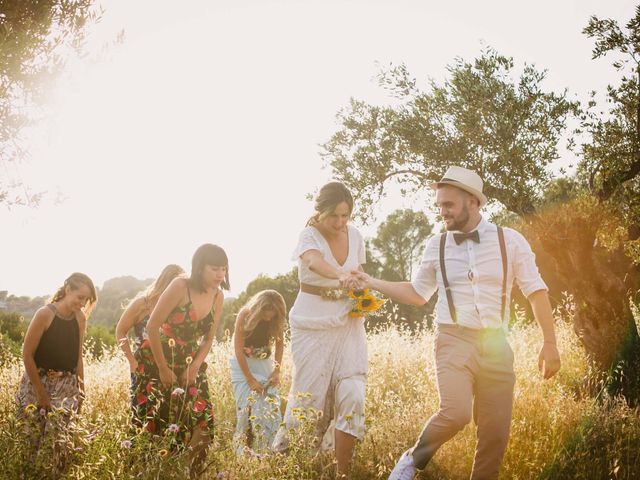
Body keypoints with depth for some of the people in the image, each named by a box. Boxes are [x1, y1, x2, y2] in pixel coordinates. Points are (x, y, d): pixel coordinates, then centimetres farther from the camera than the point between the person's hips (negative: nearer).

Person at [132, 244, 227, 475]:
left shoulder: (218, 297, -1)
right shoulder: (180, 287, -19)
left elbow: (208, 339, 7)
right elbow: (152, 327, -20)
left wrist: (194, 367, -7)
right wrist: (163, 369, -17)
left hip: (189, 364, 5)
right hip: (157, 361, -5)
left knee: (202, 420, -2)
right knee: (155, 421, -2)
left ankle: (190, 471, 12)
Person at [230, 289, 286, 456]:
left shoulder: (275, 319, -12)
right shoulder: (245, 314, -22)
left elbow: (279, 342, 2)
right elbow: (238, 350, -19)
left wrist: (277, 370, -8)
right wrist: (250, 379, -17)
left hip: (264, 363, 3)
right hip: (243, 363, -3)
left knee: (272, 409, -5)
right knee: (248, 409, -11)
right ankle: (243, 452, -2)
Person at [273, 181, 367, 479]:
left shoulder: (355, 236, 3)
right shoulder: (309, 236, -13)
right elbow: (314, 261, -37)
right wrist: (341, 276, -58)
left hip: (348, 324, 4)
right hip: (313, 324, -4)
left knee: (352, 396, -7)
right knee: (309, 396, 1)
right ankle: (285, 455, 26)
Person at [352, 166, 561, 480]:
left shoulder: (510, 241, 0)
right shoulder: (436, 246, 6)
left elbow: (536, 292, 3)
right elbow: (418, 293, 18)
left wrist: (550, 344, -2)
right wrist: (373, 283, 9)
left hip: (496, 344, 1)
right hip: (454, 340, -1)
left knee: (496, 431, 2)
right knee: (456, 413, -24)